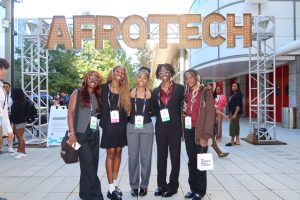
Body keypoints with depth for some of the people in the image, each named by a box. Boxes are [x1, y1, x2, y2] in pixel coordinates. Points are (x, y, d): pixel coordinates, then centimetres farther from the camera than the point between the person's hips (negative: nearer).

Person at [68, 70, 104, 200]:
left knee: (93, 164, 10)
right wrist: (72, 134, -13)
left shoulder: (98, 96, 11)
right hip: (81, 134, -5)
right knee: (88, 164, -6)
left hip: (95, 134, 5)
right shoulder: (77, 93, -2)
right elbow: (70, 113, -7)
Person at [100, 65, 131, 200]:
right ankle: (111, 188, 4)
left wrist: (124, 122, 0)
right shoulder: (104, 88, 0)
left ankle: (115, 184, 19)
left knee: (118, 153, 8)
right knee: (111, 153, -3)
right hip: (109, 125, -3)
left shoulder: (125, 91, 8)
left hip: (121, 126, 4)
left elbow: (127, 109, 10)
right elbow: (101, 106, 1)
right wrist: (103, 123, -3)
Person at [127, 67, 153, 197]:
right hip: (132, 127, 0)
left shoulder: (150, 93, 1)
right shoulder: (130, 92, 0)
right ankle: (134, 185, 19)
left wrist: (145, 114, -2)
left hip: (147, 127, 0)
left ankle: (144, 185, 20)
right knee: (133, 157, 5)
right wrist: (134, 115, -6)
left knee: (146, 157, 5)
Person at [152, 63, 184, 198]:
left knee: (175, 156, 4)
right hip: (160, 128, 3)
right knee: (161, 156, 9)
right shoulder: (156, 91, 10)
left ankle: (173, 186, 15)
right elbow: (154, 110, 14)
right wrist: (160, 114, -2)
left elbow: (184, 106, 0)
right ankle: (161, 185, 20)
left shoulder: (179, 88, 1)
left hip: (175, 127, -3)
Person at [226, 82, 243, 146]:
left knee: (232, 126, -7)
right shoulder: (234, 94, 16)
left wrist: (235, 114, -23)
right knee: (236, 126, 11)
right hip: (233, 113, 10)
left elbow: (239, 105, -20)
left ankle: (232, 141, -2)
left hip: (236, 113, -10)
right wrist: (230, 113, 19)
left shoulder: (238, 94, -13)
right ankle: (237, 141, 16)